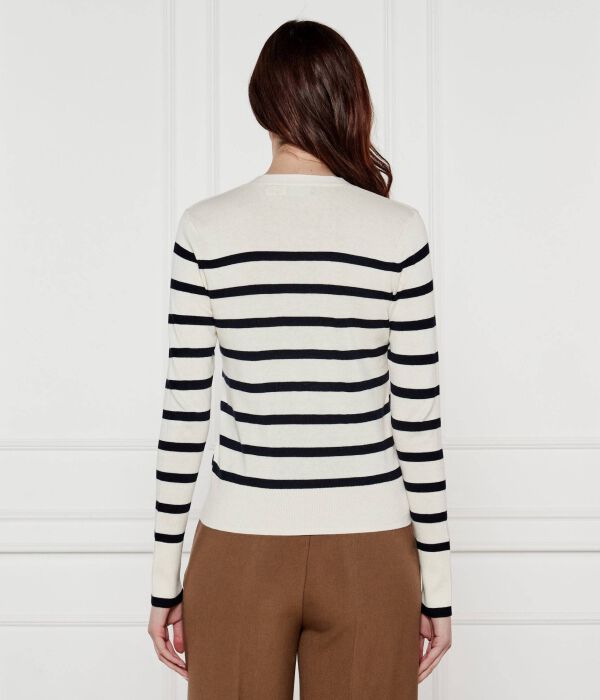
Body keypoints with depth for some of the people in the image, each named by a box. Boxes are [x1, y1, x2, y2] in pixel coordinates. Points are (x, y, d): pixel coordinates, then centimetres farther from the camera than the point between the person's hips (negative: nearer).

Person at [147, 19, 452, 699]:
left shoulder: (206, 227, -5)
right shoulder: (398, 230, -6)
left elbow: (184, 413, -4)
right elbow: (418, 419, -4)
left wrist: (166, 575, 6)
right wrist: (436, 582, 5)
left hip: (240, 549, 0)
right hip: (368, 554, 0)